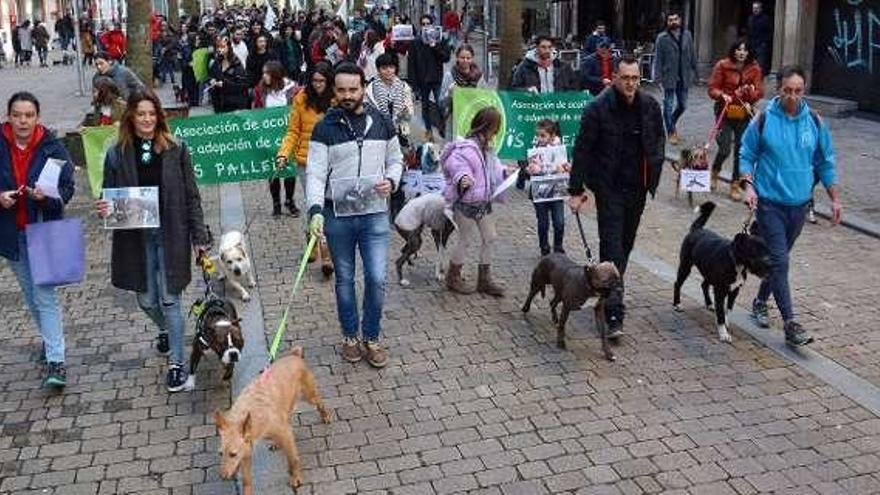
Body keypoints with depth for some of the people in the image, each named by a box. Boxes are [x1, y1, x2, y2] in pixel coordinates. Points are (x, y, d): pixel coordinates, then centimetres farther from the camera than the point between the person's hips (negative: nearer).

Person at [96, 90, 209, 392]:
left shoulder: (175, 150, -4)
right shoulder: (117, 154, -1)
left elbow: (191, 196, -1)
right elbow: (109, 199, 6)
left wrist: (199, 236, -3)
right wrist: (104, 210, -17)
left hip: (170, 235, -2)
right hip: (136, 239, 2)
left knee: (170, 299, -1)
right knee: (146, 300, 13)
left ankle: (177, 363, 8)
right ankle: (165, 330, 46)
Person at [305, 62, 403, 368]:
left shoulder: (382, 123, 3)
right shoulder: (325, 128, -5)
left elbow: (395, 160, 14)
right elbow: (316, 174, -10)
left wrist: (391, 181, -8)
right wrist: (315, 210, -24)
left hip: (375, 214, 1)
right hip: (337, 215, -1)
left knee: (377, 278, -2)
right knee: (344, 279, 11)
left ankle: (372, 338, 18)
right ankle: (350, 337, 29)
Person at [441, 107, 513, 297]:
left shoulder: (488, 148, 8)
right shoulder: (466, 148, -21)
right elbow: (455, 165, -27)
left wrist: (506, 172, 8)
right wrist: (462, 178, -45)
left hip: (484, 203, 9)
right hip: (466, 203, -9)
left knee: (490, 238, 12)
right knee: (466, 239, 4)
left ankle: (484, 279, 24)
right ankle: (453, 278, 22)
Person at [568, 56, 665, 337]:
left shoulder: (650, 106, 2)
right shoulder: (598, 108, -11)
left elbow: (659, 139, 18)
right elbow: (582, 150, -9)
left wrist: (654, 168, 5)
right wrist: (576, 190, -11)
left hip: (637, 187, 5)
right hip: (609, 187, -5)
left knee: (626, 244, 14)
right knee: (612, 246, -9)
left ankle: (610, 290, 35)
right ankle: (613, 314, -11)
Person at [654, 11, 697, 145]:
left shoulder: (687, 35, 4)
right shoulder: (662, 38, -7)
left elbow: (692, 55, 9)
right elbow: (658, 59, -8)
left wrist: (694, 71, 5)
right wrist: (659, 77, -13)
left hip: (683, 77, 4)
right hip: (669, 77, -4)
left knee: (682, 105, 12)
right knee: (669, 105, 2)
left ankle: (671, 123, 37)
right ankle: (671, 132, 15)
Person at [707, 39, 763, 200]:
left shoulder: (754, 69, 0)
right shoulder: (722, 66, -6)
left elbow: (759, 92, 1)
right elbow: (713, 88, -4)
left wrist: (749, 91, -20)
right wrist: (722, 95, -23)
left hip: (744, 114, 2)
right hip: (725, 113, -2)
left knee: (740, 151, 5)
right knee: (724, 150, -6)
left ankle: (735, 184, 18)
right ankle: (715, 172, 26)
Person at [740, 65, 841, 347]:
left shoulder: (814, 122, 2)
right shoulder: (763, 121, -7)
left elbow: (825, 163, 10)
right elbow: (747, 156, 2)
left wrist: (835, 199, 8)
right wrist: (749, 186, -14)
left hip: (799, 203, 4)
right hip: (770, 203, -3)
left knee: (778, 258, 15)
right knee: (779, 260, -8)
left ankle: (761, 302, 36)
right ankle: (790, 323, -7)